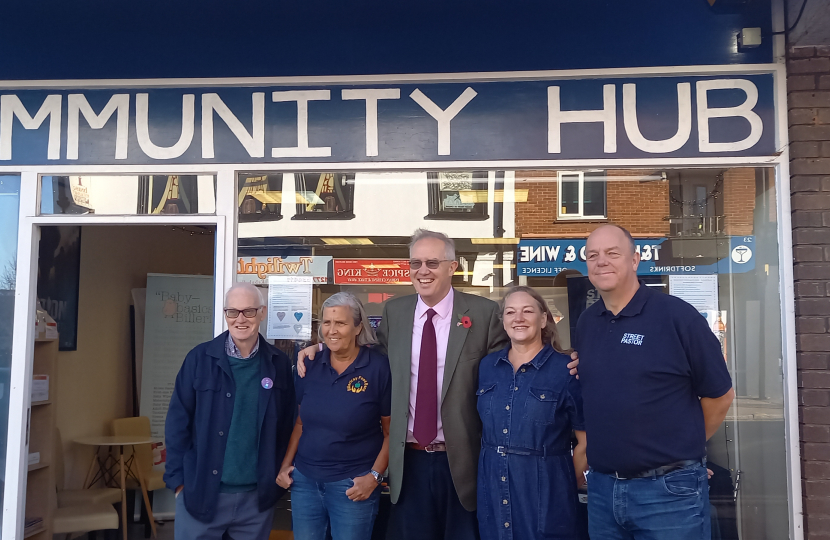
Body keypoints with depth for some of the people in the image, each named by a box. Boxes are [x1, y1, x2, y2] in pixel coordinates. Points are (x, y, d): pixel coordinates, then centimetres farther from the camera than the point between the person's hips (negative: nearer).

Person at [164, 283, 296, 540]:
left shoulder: (279, 364, 0)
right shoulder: (200, 358, -4)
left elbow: (286, 425, 6)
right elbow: (178, 420, -3)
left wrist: (280, 477, 4)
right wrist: (178, 478, -5)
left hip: (258, 495, 1)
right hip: (200, 491, -1)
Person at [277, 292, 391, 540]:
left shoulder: (379, 368, -10)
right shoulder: (310, 366, 2)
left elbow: (391, 431, -6)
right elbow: (300, 422, 12)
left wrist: (374, 476, -13)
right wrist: (286, 465, 5)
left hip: (352, 485, -4)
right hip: (304, 480, 4)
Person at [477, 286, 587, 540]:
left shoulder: (566, 370, -9)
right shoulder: (487, 366, 5)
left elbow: (586, 440, -5)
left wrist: (565, 485, 0)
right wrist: (491, 468, 11)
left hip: (545, 492, -4)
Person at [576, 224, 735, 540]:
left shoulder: (676, 316, -10)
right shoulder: (585, 323, 6)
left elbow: (721, 395, -3)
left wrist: (682, 446, 5)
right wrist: (611, 443, 8)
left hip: (668, 489, -5)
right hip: (602, 487, 5)